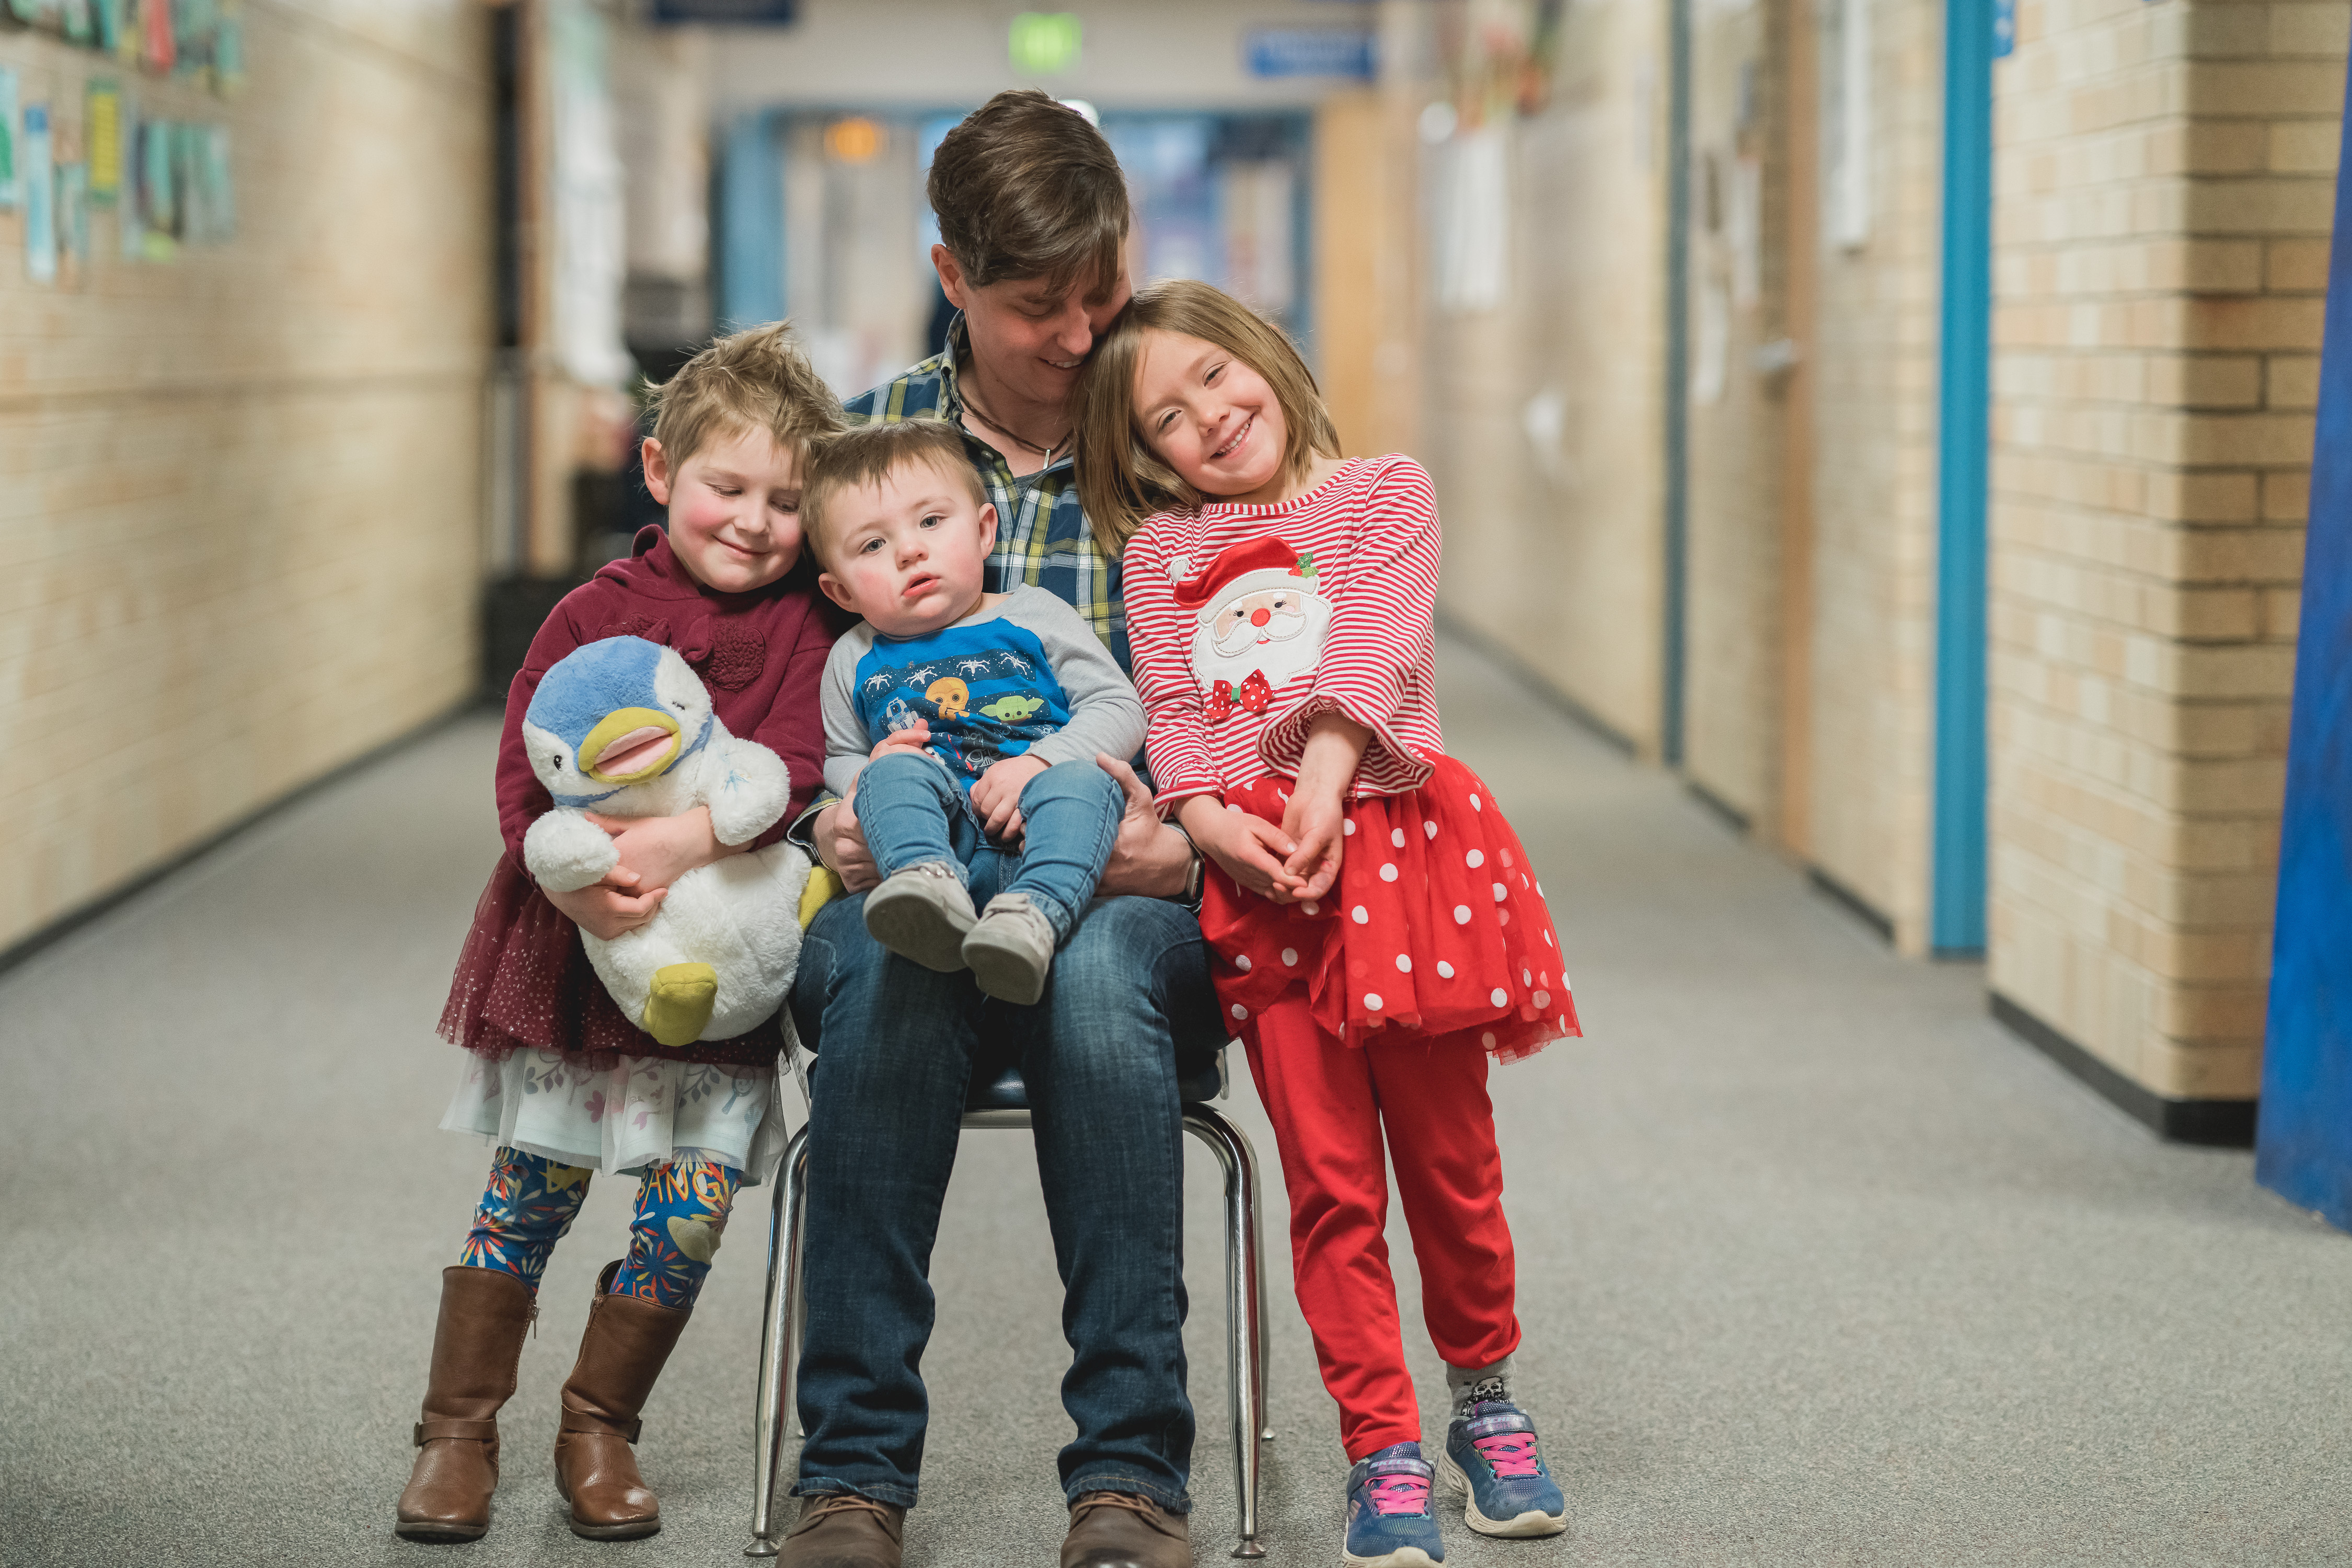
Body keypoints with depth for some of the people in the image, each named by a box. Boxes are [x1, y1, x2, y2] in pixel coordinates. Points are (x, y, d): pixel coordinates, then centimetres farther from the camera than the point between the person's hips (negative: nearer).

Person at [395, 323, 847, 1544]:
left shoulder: (809, 623, 1)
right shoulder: (595, 614, 1)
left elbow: (795, 765, -14)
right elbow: (524, 777, -4)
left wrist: (679, 843, -29)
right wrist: (582, 882, -22)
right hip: (574, 944, 0)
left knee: (697, 1197, -2)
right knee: (531, 1188, 3)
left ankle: (600, 1428, 17)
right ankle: (457, 1430, 16)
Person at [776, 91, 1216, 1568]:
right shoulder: (858, 442, 10)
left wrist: (1180, 843, -14)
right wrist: (830, 819, -9)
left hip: (1130, 904, -1)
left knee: (1098, 969, -37)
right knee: (884, 968, -36)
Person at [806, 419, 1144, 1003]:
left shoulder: (1032, 616, 14)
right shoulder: (856, 662, 21)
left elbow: (1119, 710, 7)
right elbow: (837, 760, 28)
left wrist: (1039, 763, -11)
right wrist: (871, 773, 2)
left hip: (1033, 839, -1)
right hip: (936, 837, 1)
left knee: (1084, 778, -32)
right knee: (896, 771, -27)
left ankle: (1033, 914, -59)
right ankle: (930, 889, -55)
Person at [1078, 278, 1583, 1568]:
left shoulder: (1384, 494, 9)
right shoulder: (1162, 547, 16)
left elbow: (1370, 656, -4)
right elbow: (1171, 712, 5)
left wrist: (1322, 786, -18)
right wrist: (1215, 823, -13)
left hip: (1392, 841, -1)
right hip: (1252, 876, 1)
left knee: (1450, 1161, 5)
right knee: (1329, 1181, -2)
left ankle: (1484, 1401, 26)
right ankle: (1384, 1452, 5)